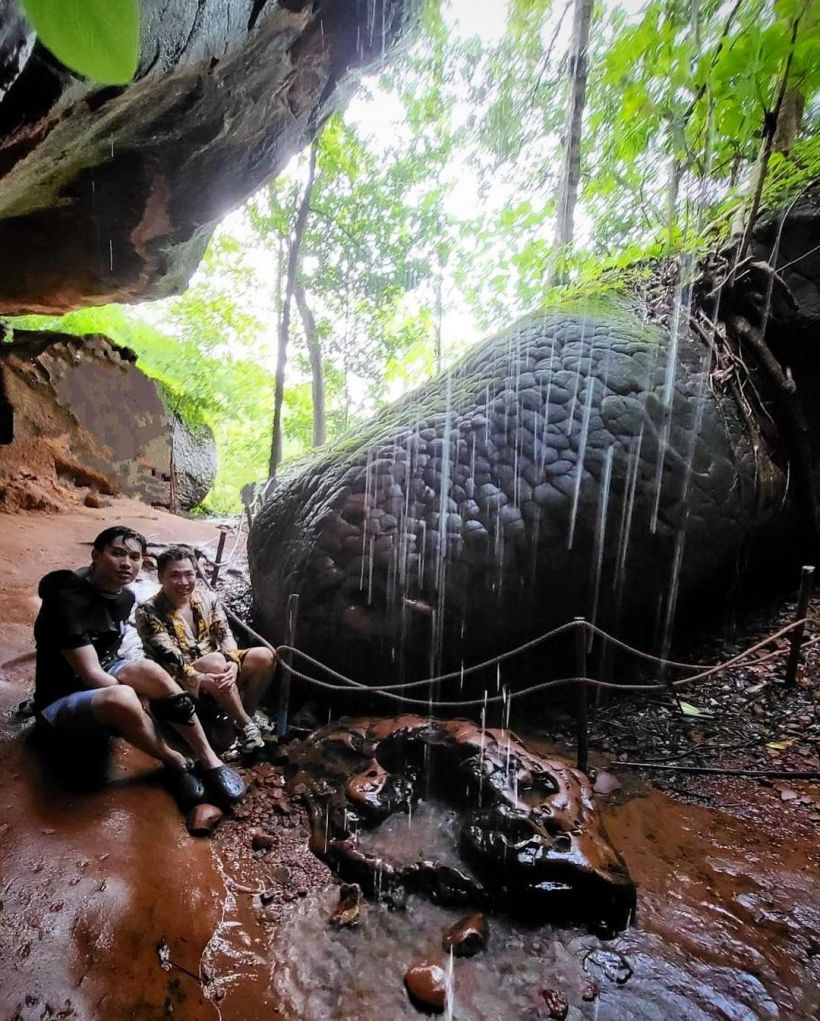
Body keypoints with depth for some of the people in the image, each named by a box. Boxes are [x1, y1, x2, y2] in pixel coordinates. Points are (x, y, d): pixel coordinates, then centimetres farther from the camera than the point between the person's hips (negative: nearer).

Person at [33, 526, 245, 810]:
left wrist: (133, 670, 0)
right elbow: (91, 675, -26)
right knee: (122, 699, -38)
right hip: (60, 702, -6)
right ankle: (175, 762, -13)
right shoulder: (68, 599, -25)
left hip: (105, 678, 6)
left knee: (150, 670, -27)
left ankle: (209, 761, -19)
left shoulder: (126, 597, 0)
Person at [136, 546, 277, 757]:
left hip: (218, 672, 5)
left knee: (264, 656, -16)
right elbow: (166, 657, -22)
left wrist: (233, 663, -26)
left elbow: (225, 635, -6)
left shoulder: (208, 598, 2)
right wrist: (198, 678, -37)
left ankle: (249, 713, 0)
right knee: (215, 661, -36)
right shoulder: (148, 612, -12)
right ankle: (247, 726, -21)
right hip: (182, 680, -5)